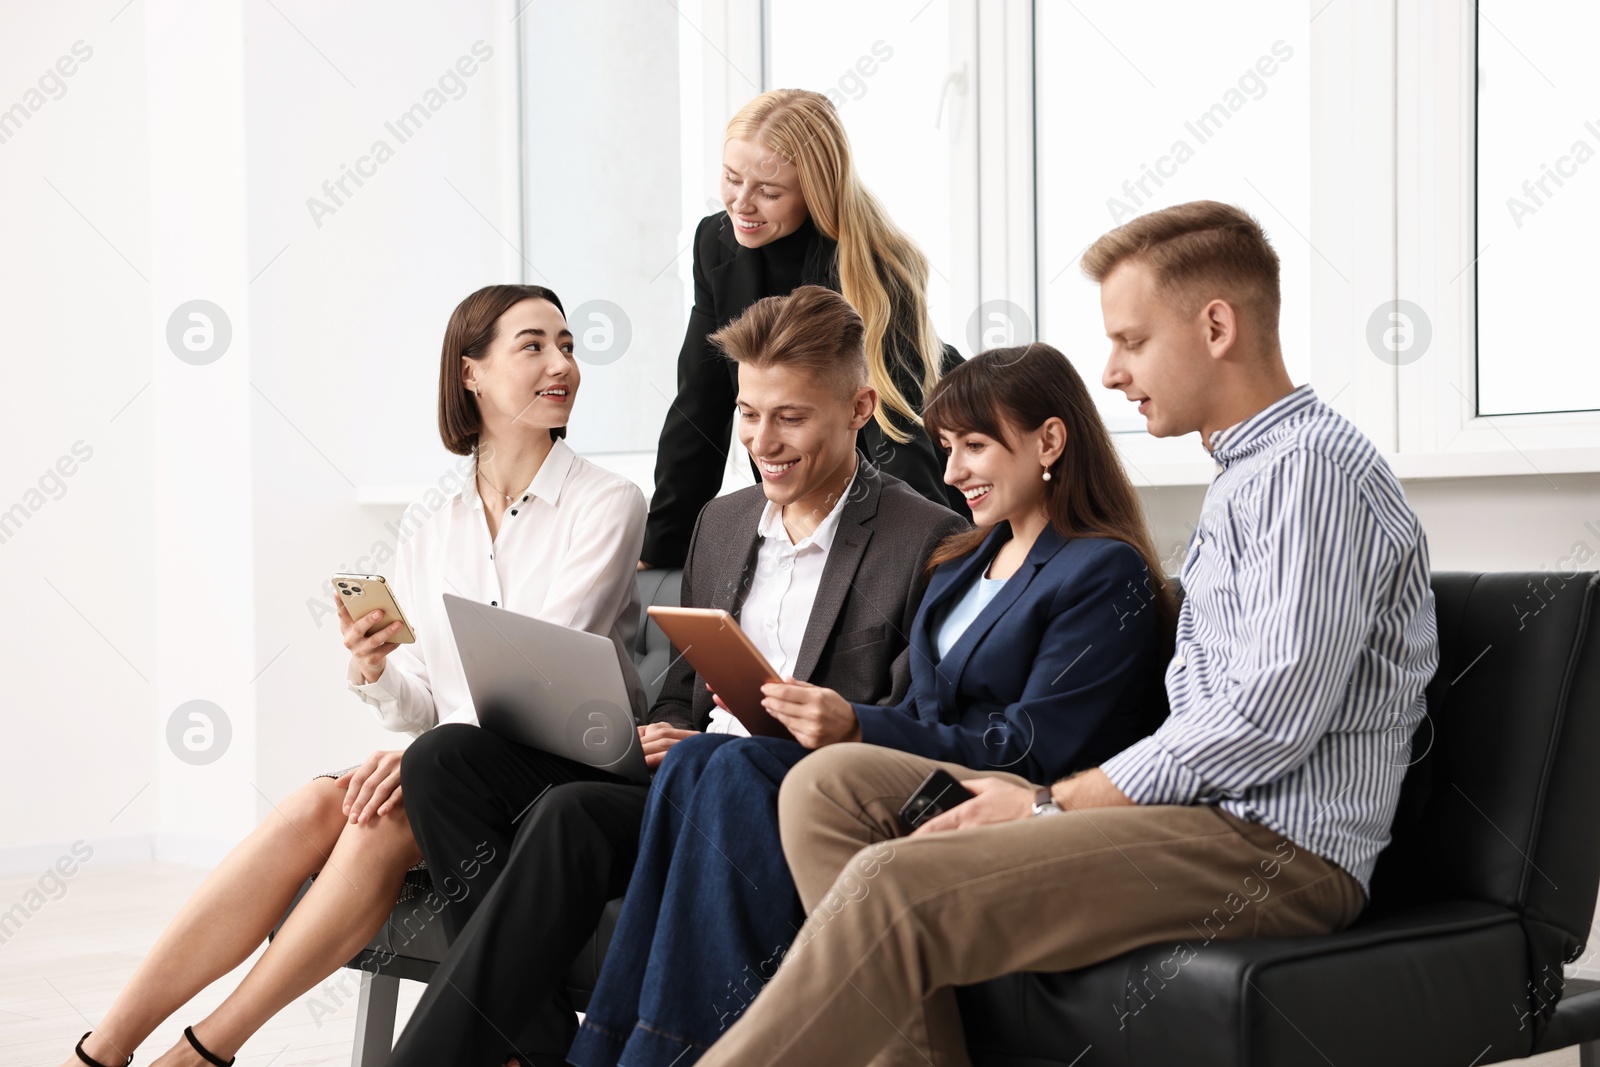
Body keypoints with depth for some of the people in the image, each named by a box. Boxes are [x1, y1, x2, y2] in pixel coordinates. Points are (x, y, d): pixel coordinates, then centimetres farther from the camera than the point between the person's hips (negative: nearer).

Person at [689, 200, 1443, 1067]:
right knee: (833, 783, -1)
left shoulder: (1313, 468, -9)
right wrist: (1055, 801, 4)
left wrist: (1054, 804, -13)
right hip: (1201, 811, 10)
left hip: (1280, 846, -10)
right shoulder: (1246, 475, 23)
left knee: (898, 885, -27)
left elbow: (1275, 714, -20)